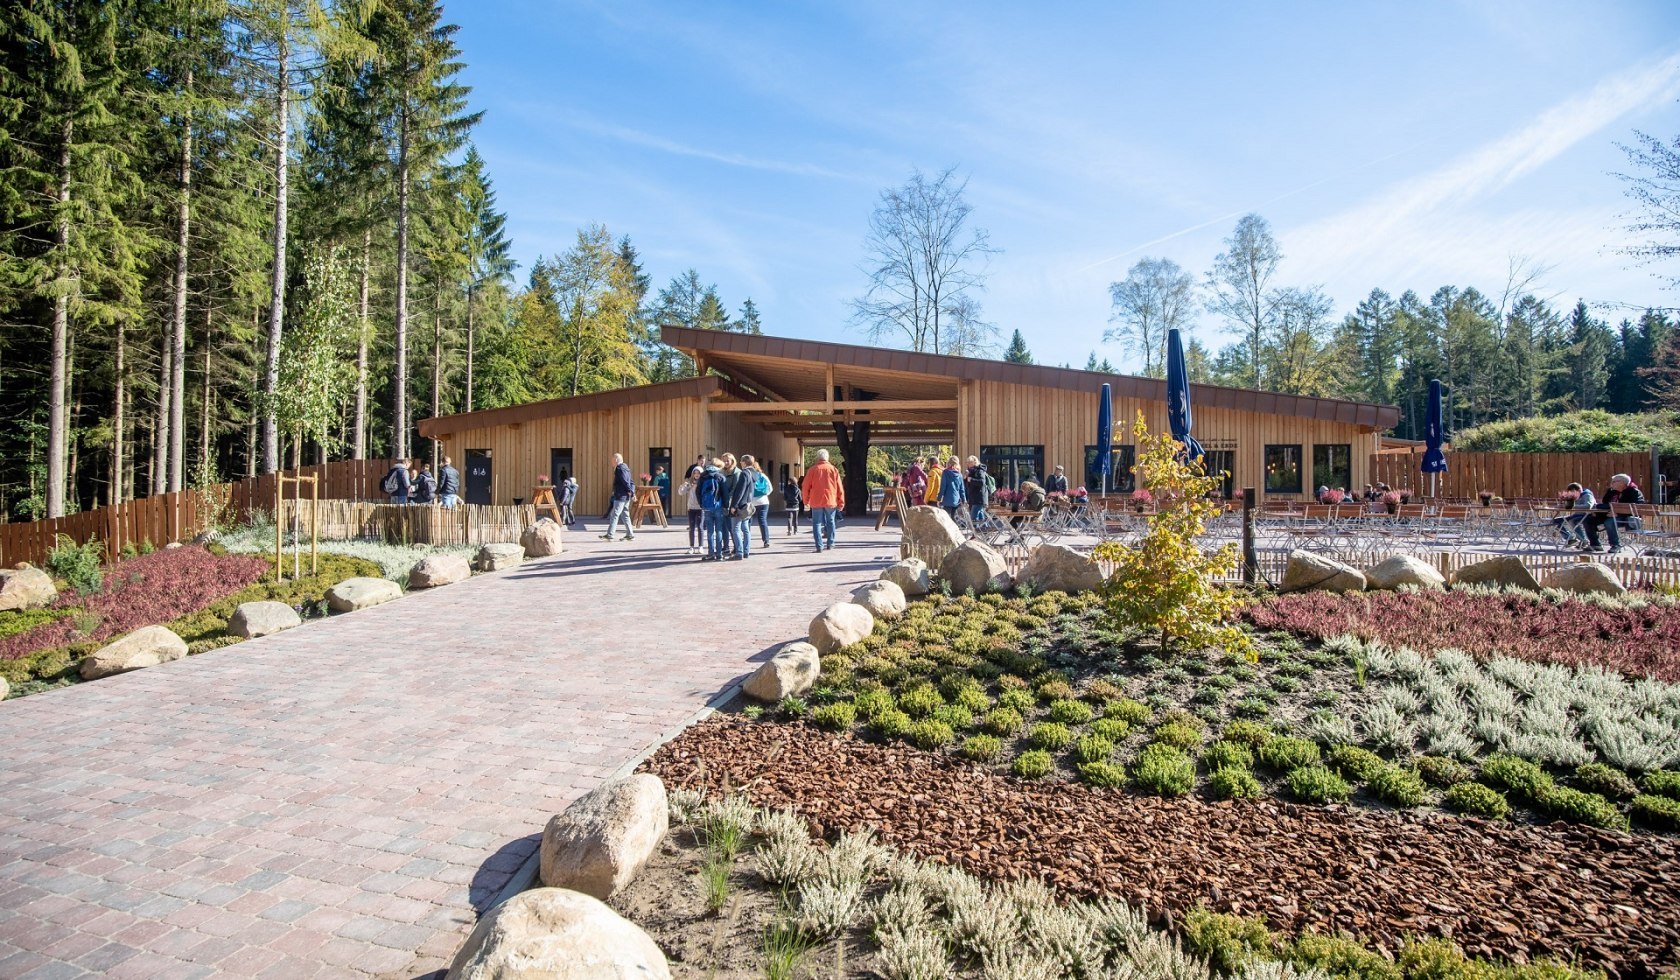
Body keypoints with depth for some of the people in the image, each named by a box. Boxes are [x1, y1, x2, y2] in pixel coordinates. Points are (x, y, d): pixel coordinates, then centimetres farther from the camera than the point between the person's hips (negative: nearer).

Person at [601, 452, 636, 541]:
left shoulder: (620, 468, -12)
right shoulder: (625, 468, 18)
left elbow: (625, 481, -21)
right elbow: (632, 482, 18)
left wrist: (630, 491, -17)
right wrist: (633, 492, 11)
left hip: (620, 496, -10)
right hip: (626, 496, 10)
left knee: (614, 515, -7)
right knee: (625, 515, 12)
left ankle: (610, 535, -6)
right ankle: (630, 535, 12)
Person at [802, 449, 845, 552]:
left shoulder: (813, 469, -1)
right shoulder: (833, 469, 3)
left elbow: (805, 486, 0)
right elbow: (839, 488, 3)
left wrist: (806, 500, 13)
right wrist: (841, 502, 8)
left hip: (816, 501, -1)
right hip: (830, 501, 1)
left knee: (817, 523, 3)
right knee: (830, 522, 14)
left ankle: (819, 546, -6)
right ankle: (830, 544, 16)